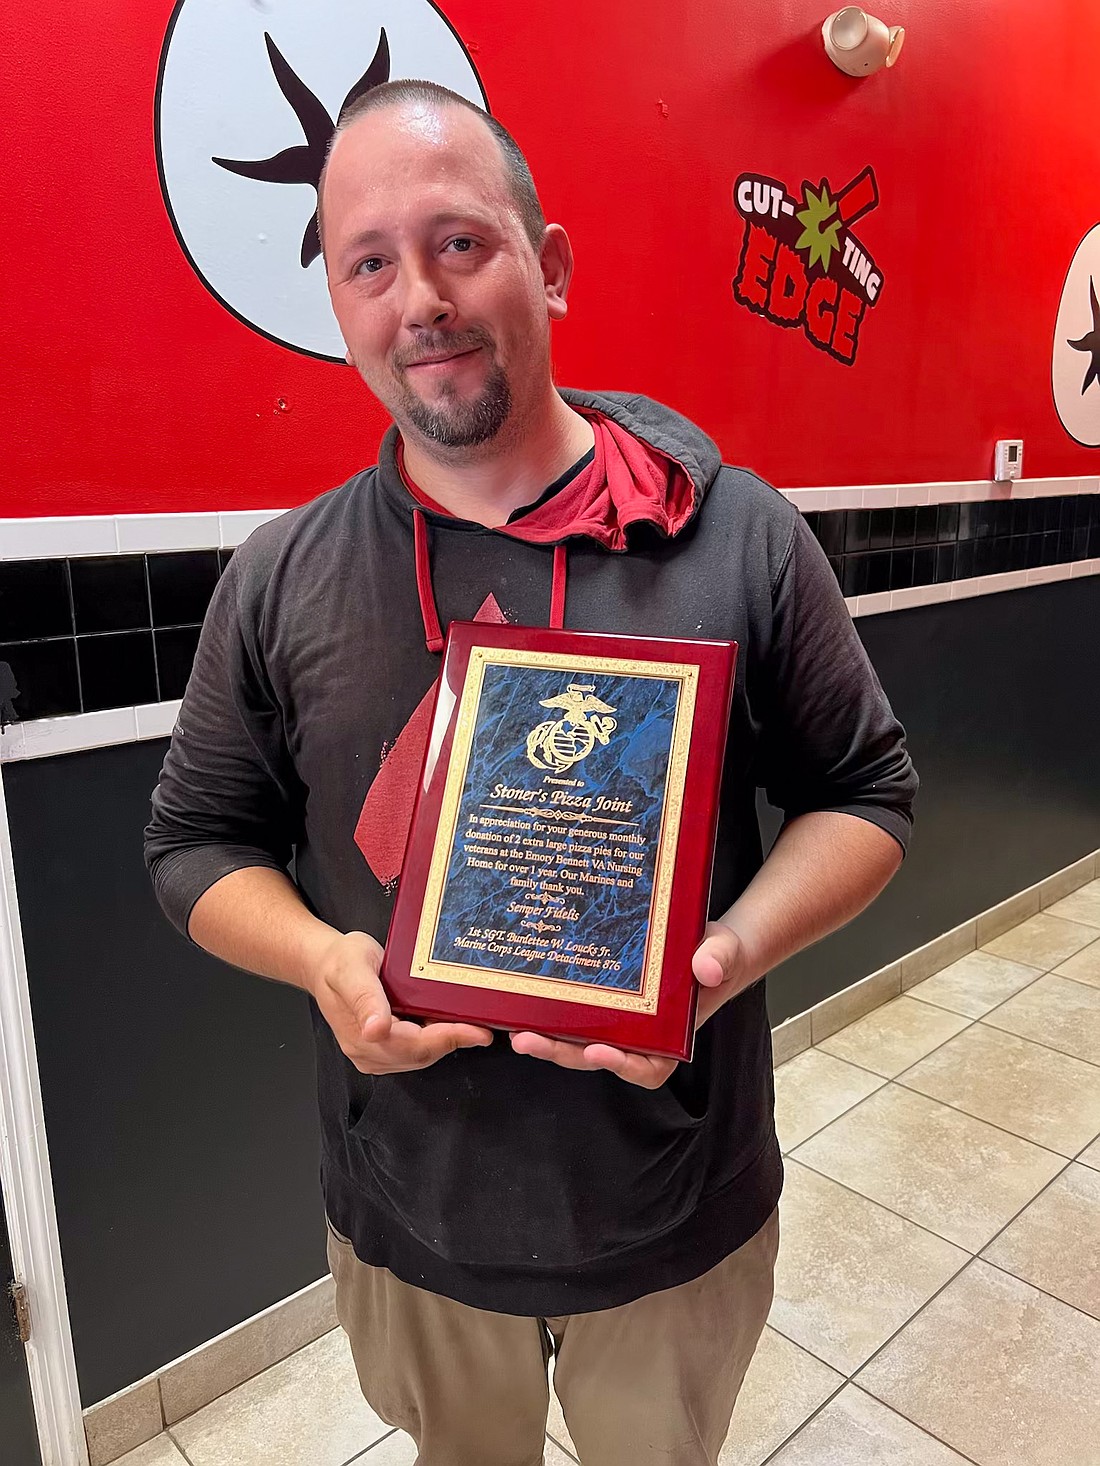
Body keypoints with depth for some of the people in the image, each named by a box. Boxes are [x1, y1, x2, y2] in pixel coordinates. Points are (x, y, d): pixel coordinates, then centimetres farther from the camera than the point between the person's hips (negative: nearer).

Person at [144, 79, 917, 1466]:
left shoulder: (739, 536, -12)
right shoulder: (278, 578, -7)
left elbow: (865, 793, -5)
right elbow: (197, 837, 2)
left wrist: (730, 957, -23)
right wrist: (316, 958, -18)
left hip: (681, 1211, 0)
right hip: (406, 1216, 1)